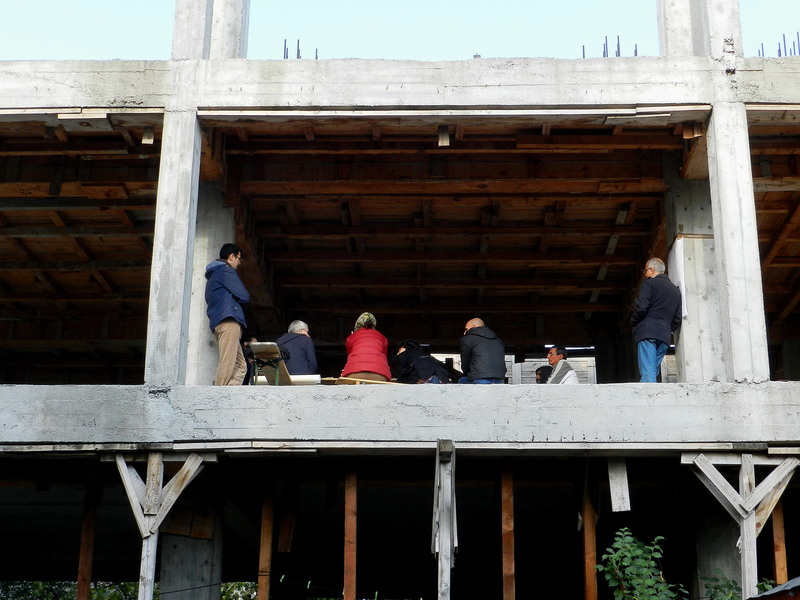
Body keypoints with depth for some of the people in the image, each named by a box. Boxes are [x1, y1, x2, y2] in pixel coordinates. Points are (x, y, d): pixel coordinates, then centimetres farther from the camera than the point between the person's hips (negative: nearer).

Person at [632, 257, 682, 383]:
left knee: (647, 375, -15)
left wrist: (633, 321, 5)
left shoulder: (649, 283, 2)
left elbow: (641, 307, -10)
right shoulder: (675, 290, 23)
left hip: (647, 331, -6)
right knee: (653, 374, 7)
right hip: (665, 336, 7)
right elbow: (677, 318, 17)